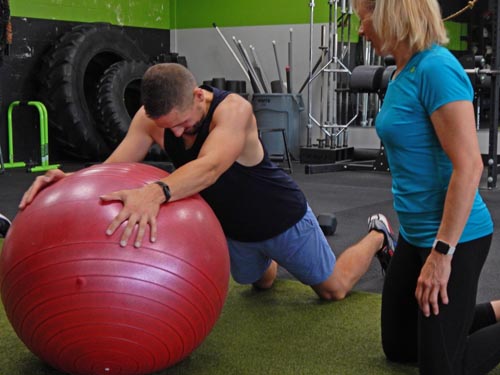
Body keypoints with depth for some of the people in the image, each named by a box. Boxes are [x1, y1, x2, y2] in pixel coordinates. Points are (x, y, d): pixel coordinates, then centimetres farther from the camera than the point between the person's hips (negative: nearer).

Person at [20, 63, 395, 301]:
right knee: (261, 281, 30)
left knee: (334, 288, 15)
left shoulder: (234, 109, -38)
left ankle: (378, 234, 42)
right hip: (233, 226, 5)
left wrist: (157, 192, -74)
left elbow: (210, 167, -55)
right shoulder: (150, 117, -21)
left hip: (282, 217, -5)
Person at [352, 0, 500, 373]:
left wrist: (442, 253, -24)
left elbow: (469, 166, -25)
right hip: (416, 233, 9)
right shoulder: (404, 72, 8)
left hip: (453, 237, -9)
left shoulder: (436, 68, -21)